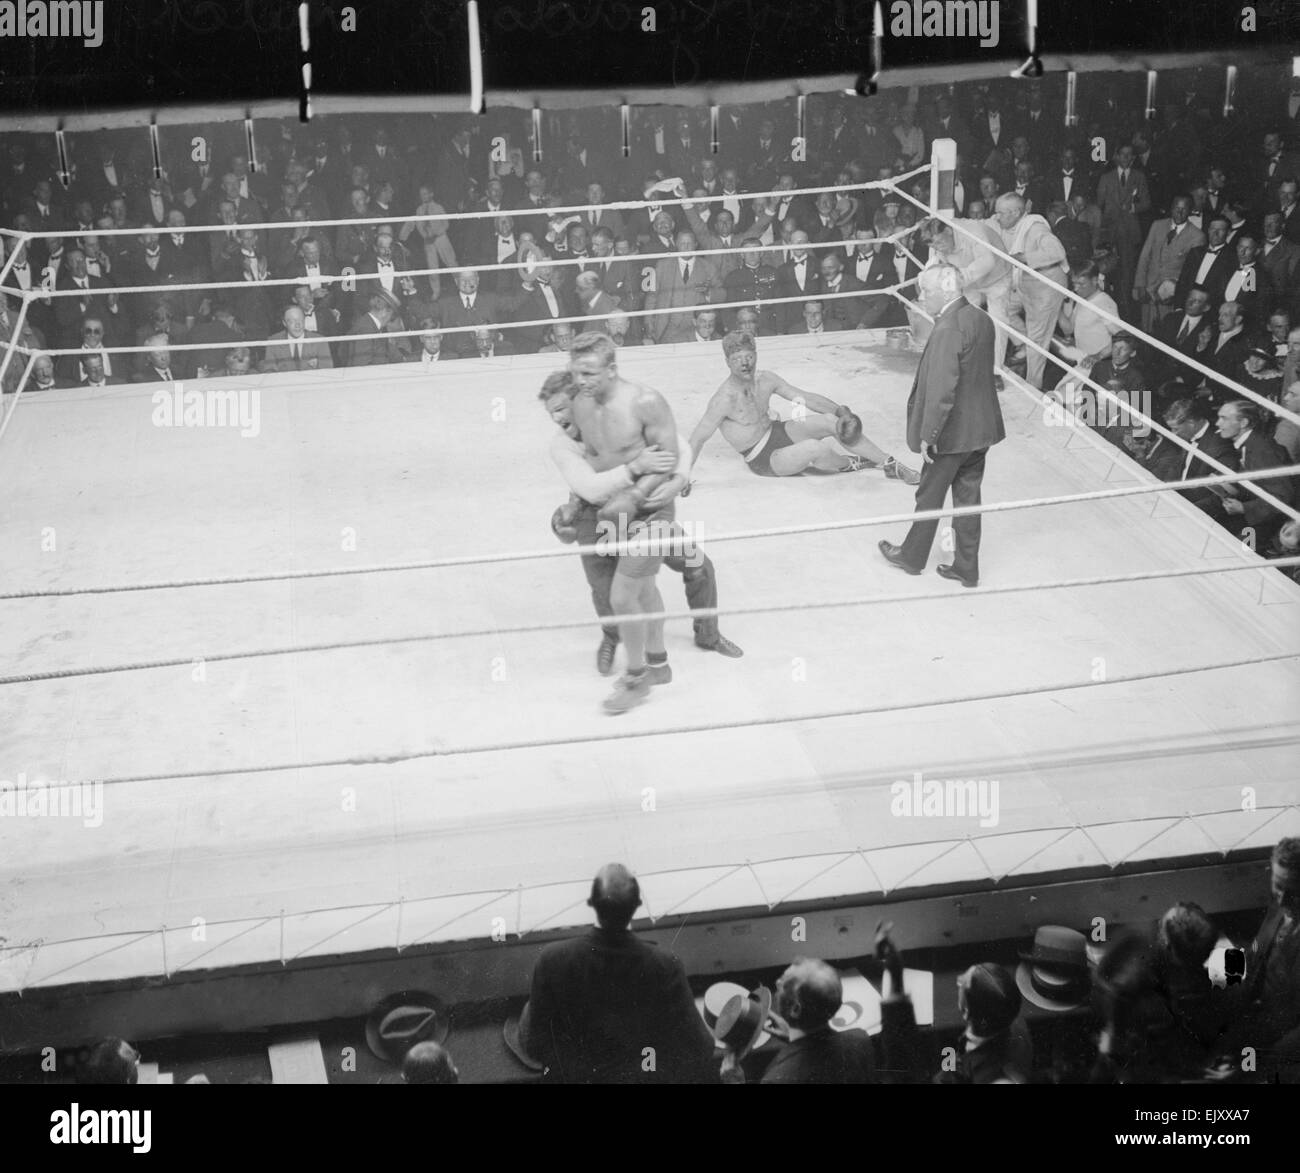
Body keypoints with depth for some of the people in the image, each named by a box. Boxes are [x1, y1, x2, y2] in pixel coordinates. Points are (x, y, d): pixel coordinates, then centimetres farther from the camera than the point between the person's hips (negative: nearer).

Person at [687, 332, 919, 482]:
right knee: (814, 448, -30)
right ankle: (852, 464, 3)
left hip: (777, 432, 6)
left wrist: (840, 410, -12)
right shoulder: (725, 399, -24)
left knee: (829, 421, -14)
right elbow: (698, 437, -22)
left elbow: (805, 397, 1)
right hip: (763, 459, -6)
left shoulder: (766, 380, -4)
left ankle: (890, 464, -10)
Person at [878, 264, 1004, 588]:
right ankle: (967, 568, 22)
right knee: (968, 496, 15)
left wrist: (927, 435, -19)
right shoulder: (982, 320, 4)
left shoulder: (947, 330, -24)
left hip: (953, 432, -8)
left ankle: (912, 557, 28)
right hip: (982, 429, 8)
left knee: (929, 497, 11)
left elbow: (942, 389, -26)